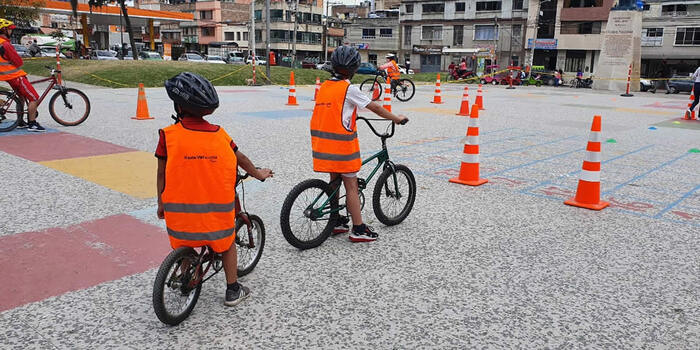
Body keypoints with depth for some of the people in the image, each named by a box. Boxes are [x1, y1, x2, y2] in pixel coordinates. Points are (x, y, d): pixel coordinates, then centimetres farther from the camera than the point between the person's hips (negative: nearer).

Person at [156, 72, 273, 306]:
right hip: (217, 208, 1)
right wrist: (259, 174, 29)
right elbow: (241, 159, 10)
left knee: (181, 242, 26)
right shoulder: (219, 134, -3)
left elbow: (162, 174, -3)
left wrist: (161, 204, 11)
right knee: (226, 243, 21)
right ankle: (233, 291, 27)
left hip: (180, 207, -1)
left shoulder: (168, 135, -9)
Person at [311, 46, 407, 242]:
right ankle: (358, 230, 6)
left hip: (323, 141, 7)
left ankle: (336, 222, 29)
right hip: (341, 143, -7)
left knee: (334, 181, 20)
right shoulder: (349, 89, -12)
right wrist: (396, 118, 5)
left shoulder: (324, 87, 9)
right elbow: (375, 108, -7)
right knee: (351, 187, 1)